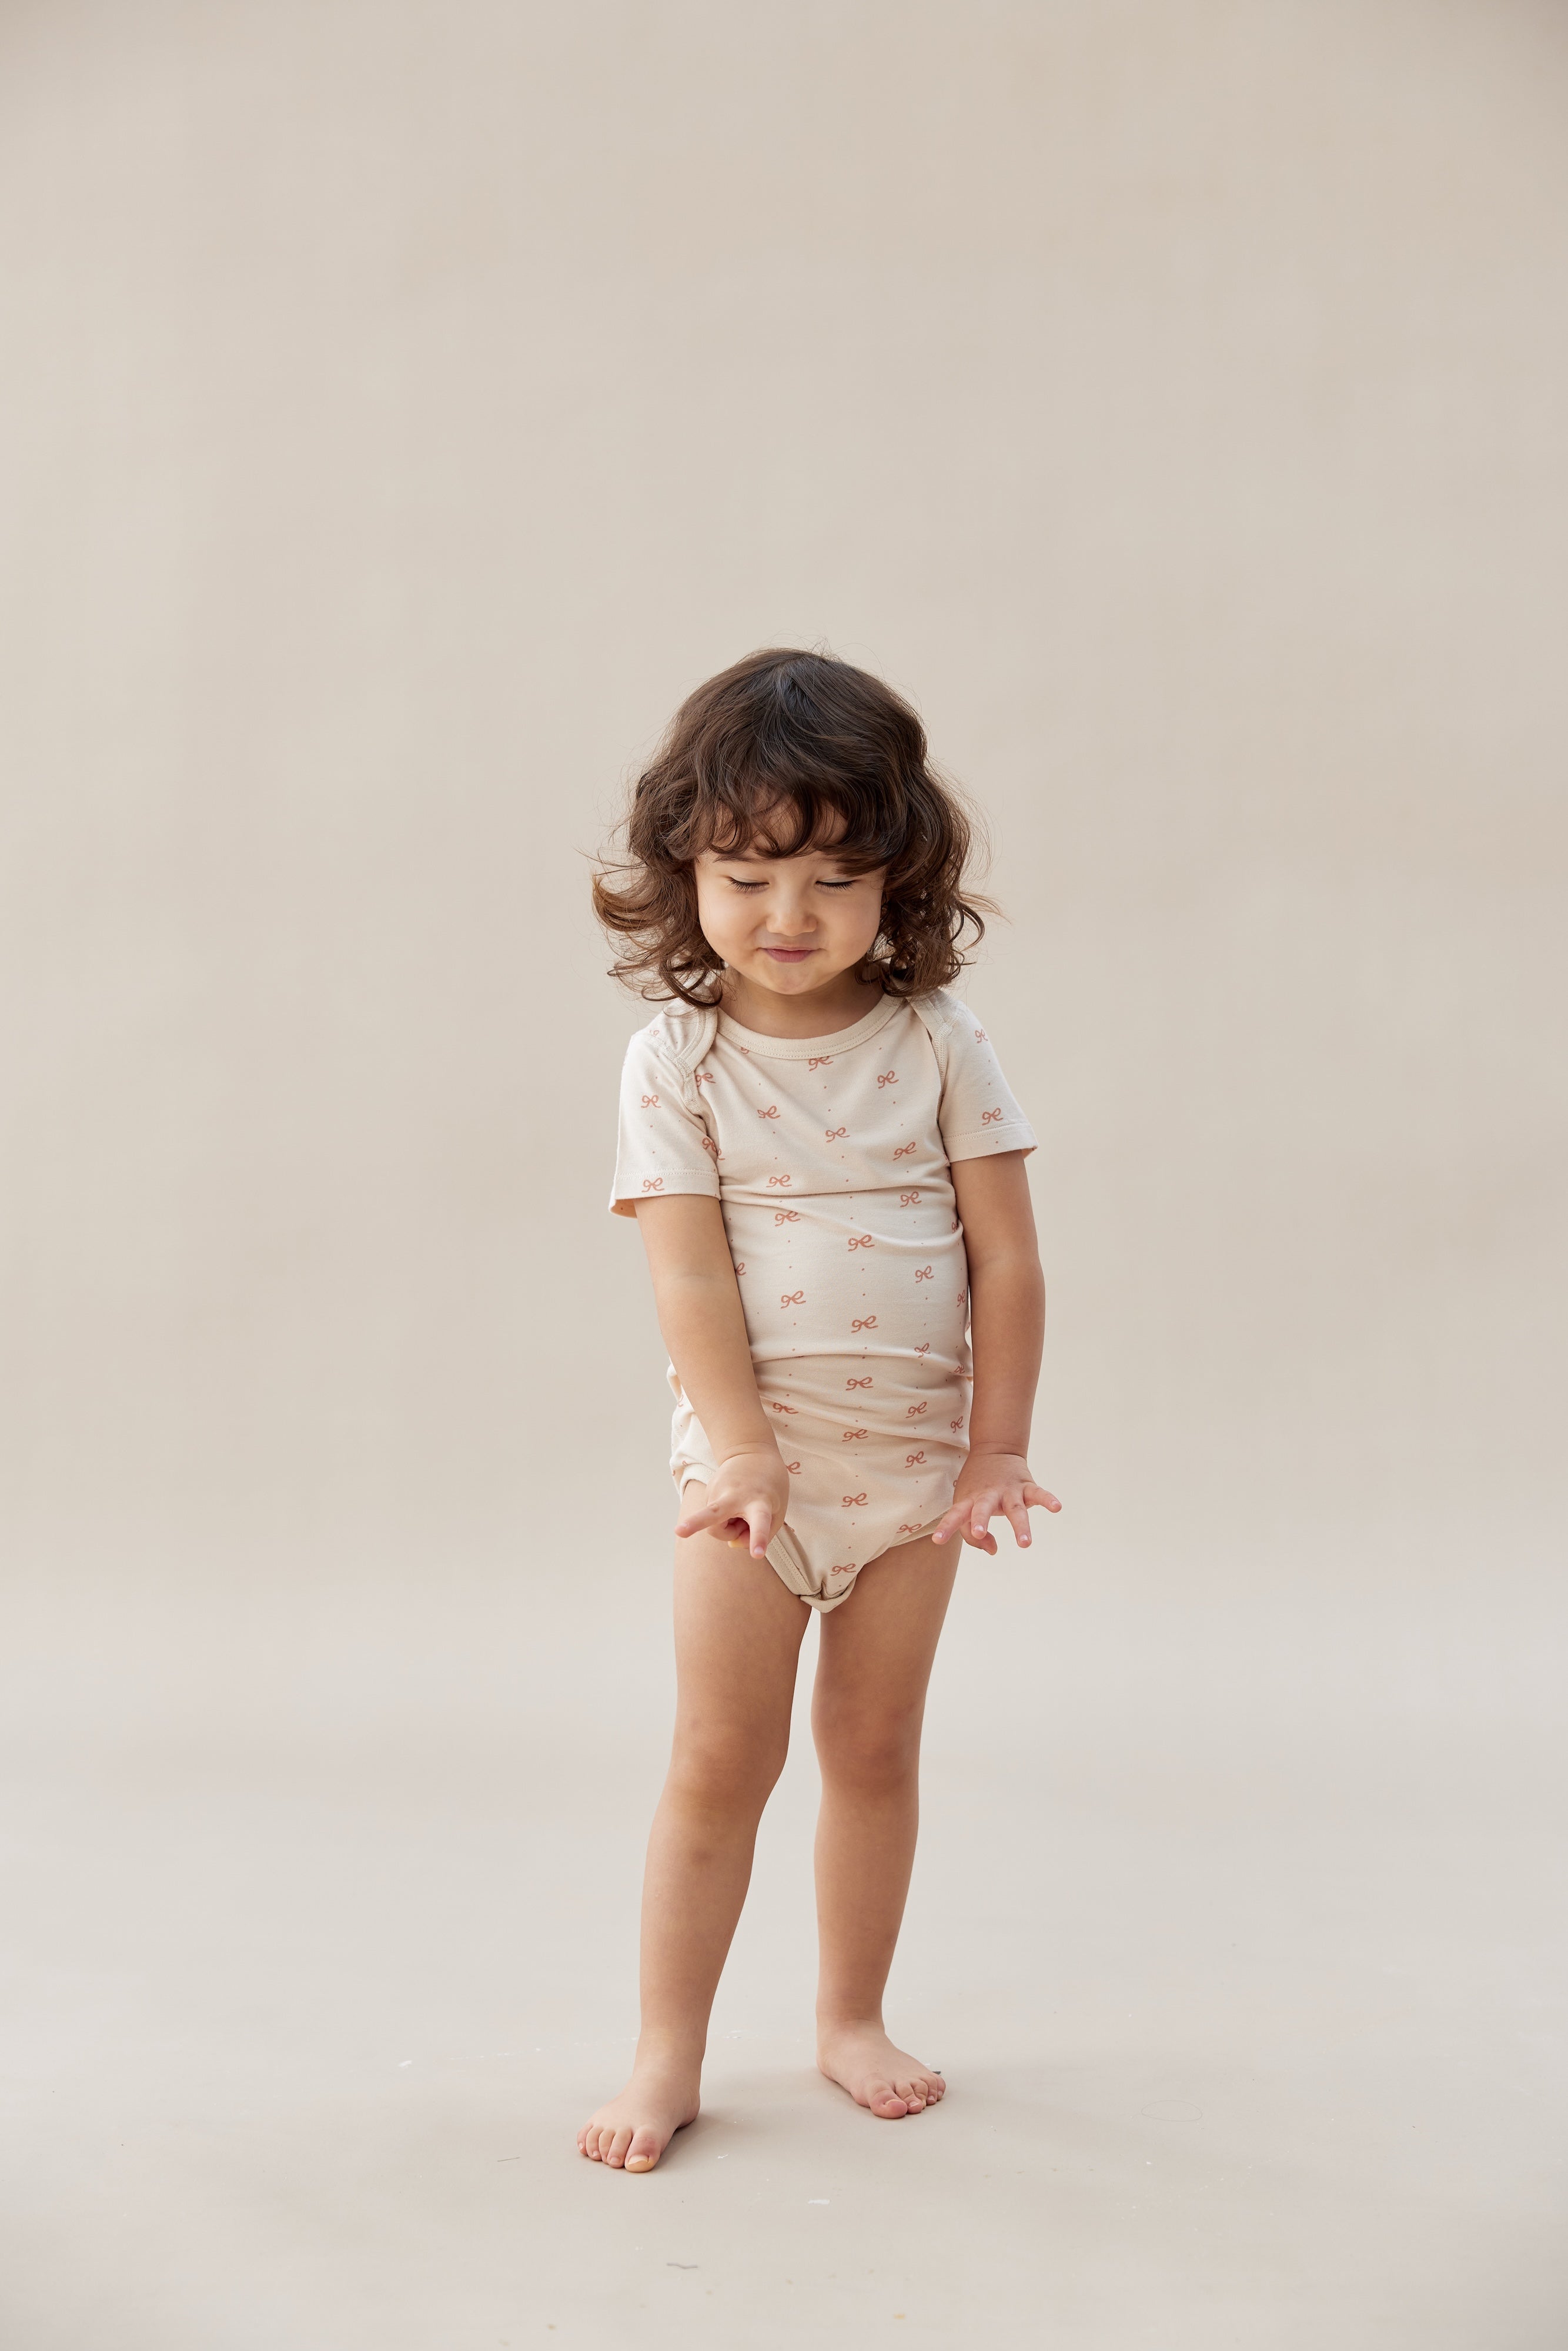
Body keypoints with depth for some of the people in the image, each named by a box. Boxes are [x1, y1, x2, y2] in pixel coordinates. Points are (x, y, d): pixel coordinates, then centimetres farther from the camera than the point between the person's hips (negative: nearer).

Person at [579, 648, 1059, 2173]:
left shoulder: (937, 1045, -4)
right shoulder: (675, 1061, -6)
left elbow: (1005, 1256, -2)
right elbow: (687, 1269, -12)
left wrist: (998, 1447, -4)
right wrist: (744, 1448, -18)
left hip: (915, 1454, 2)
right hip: (750, 1455, -1)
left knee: (875, 1747, 13)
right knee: (720, 1757, 3)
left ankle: (851, 2019, 30)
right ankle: (668, 2053, 16)